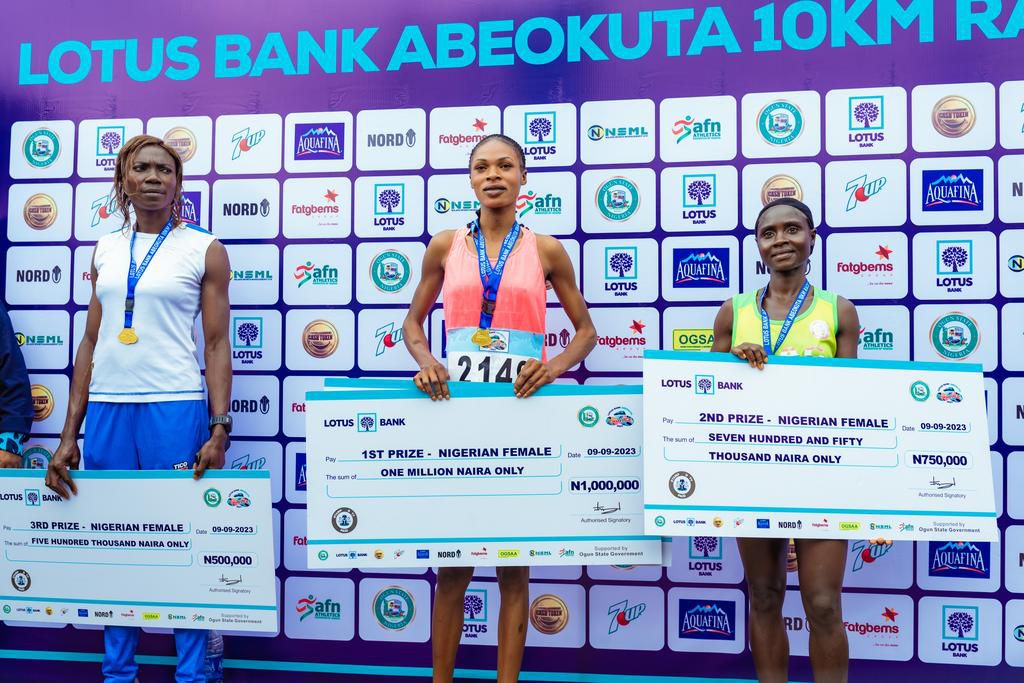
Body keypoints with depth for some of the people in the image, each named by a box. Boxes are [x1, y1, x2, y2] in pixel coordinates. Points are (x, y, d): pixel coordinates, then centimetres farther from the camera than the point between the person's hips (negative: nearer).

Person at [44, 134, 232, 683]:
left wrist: (219, 430, -11)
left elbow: (217, 344, -2)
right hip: (107, 410, 4)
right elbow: (91, 342, 12)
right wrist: (69, 435, 8)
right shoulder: (105, 251, 12)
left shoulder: (204, 250, 1)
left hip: (175, 408, -4)